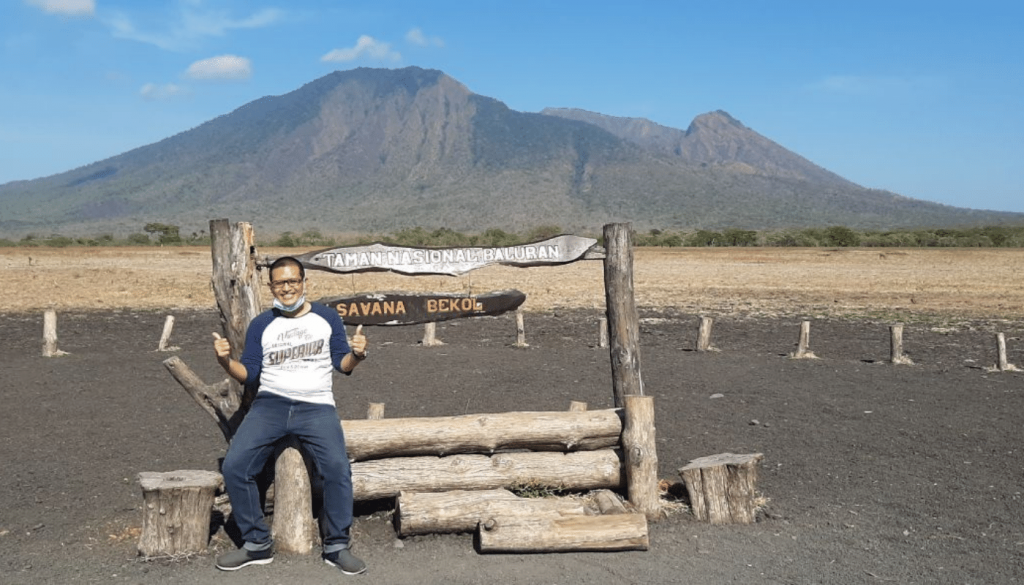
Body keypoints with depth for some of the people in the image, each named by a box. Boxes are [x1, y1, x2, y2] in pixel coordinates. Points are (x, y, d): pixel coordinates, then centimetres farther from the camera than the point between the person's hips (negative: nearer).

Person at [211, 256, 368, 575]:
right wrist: (226, 361, -11)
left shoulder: (327, 318, 9)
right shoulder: (261, 324, 12)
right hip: (270, 404, 2)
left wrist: (356, 354, -13)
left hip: (317, 407, -2)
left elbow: (342, 364, 8)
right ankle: (257, 544, 0)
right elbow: (249, 374, 8)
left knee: (337, 467, -25)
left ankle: (336, 546, -7)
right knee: (234, 466, -16)